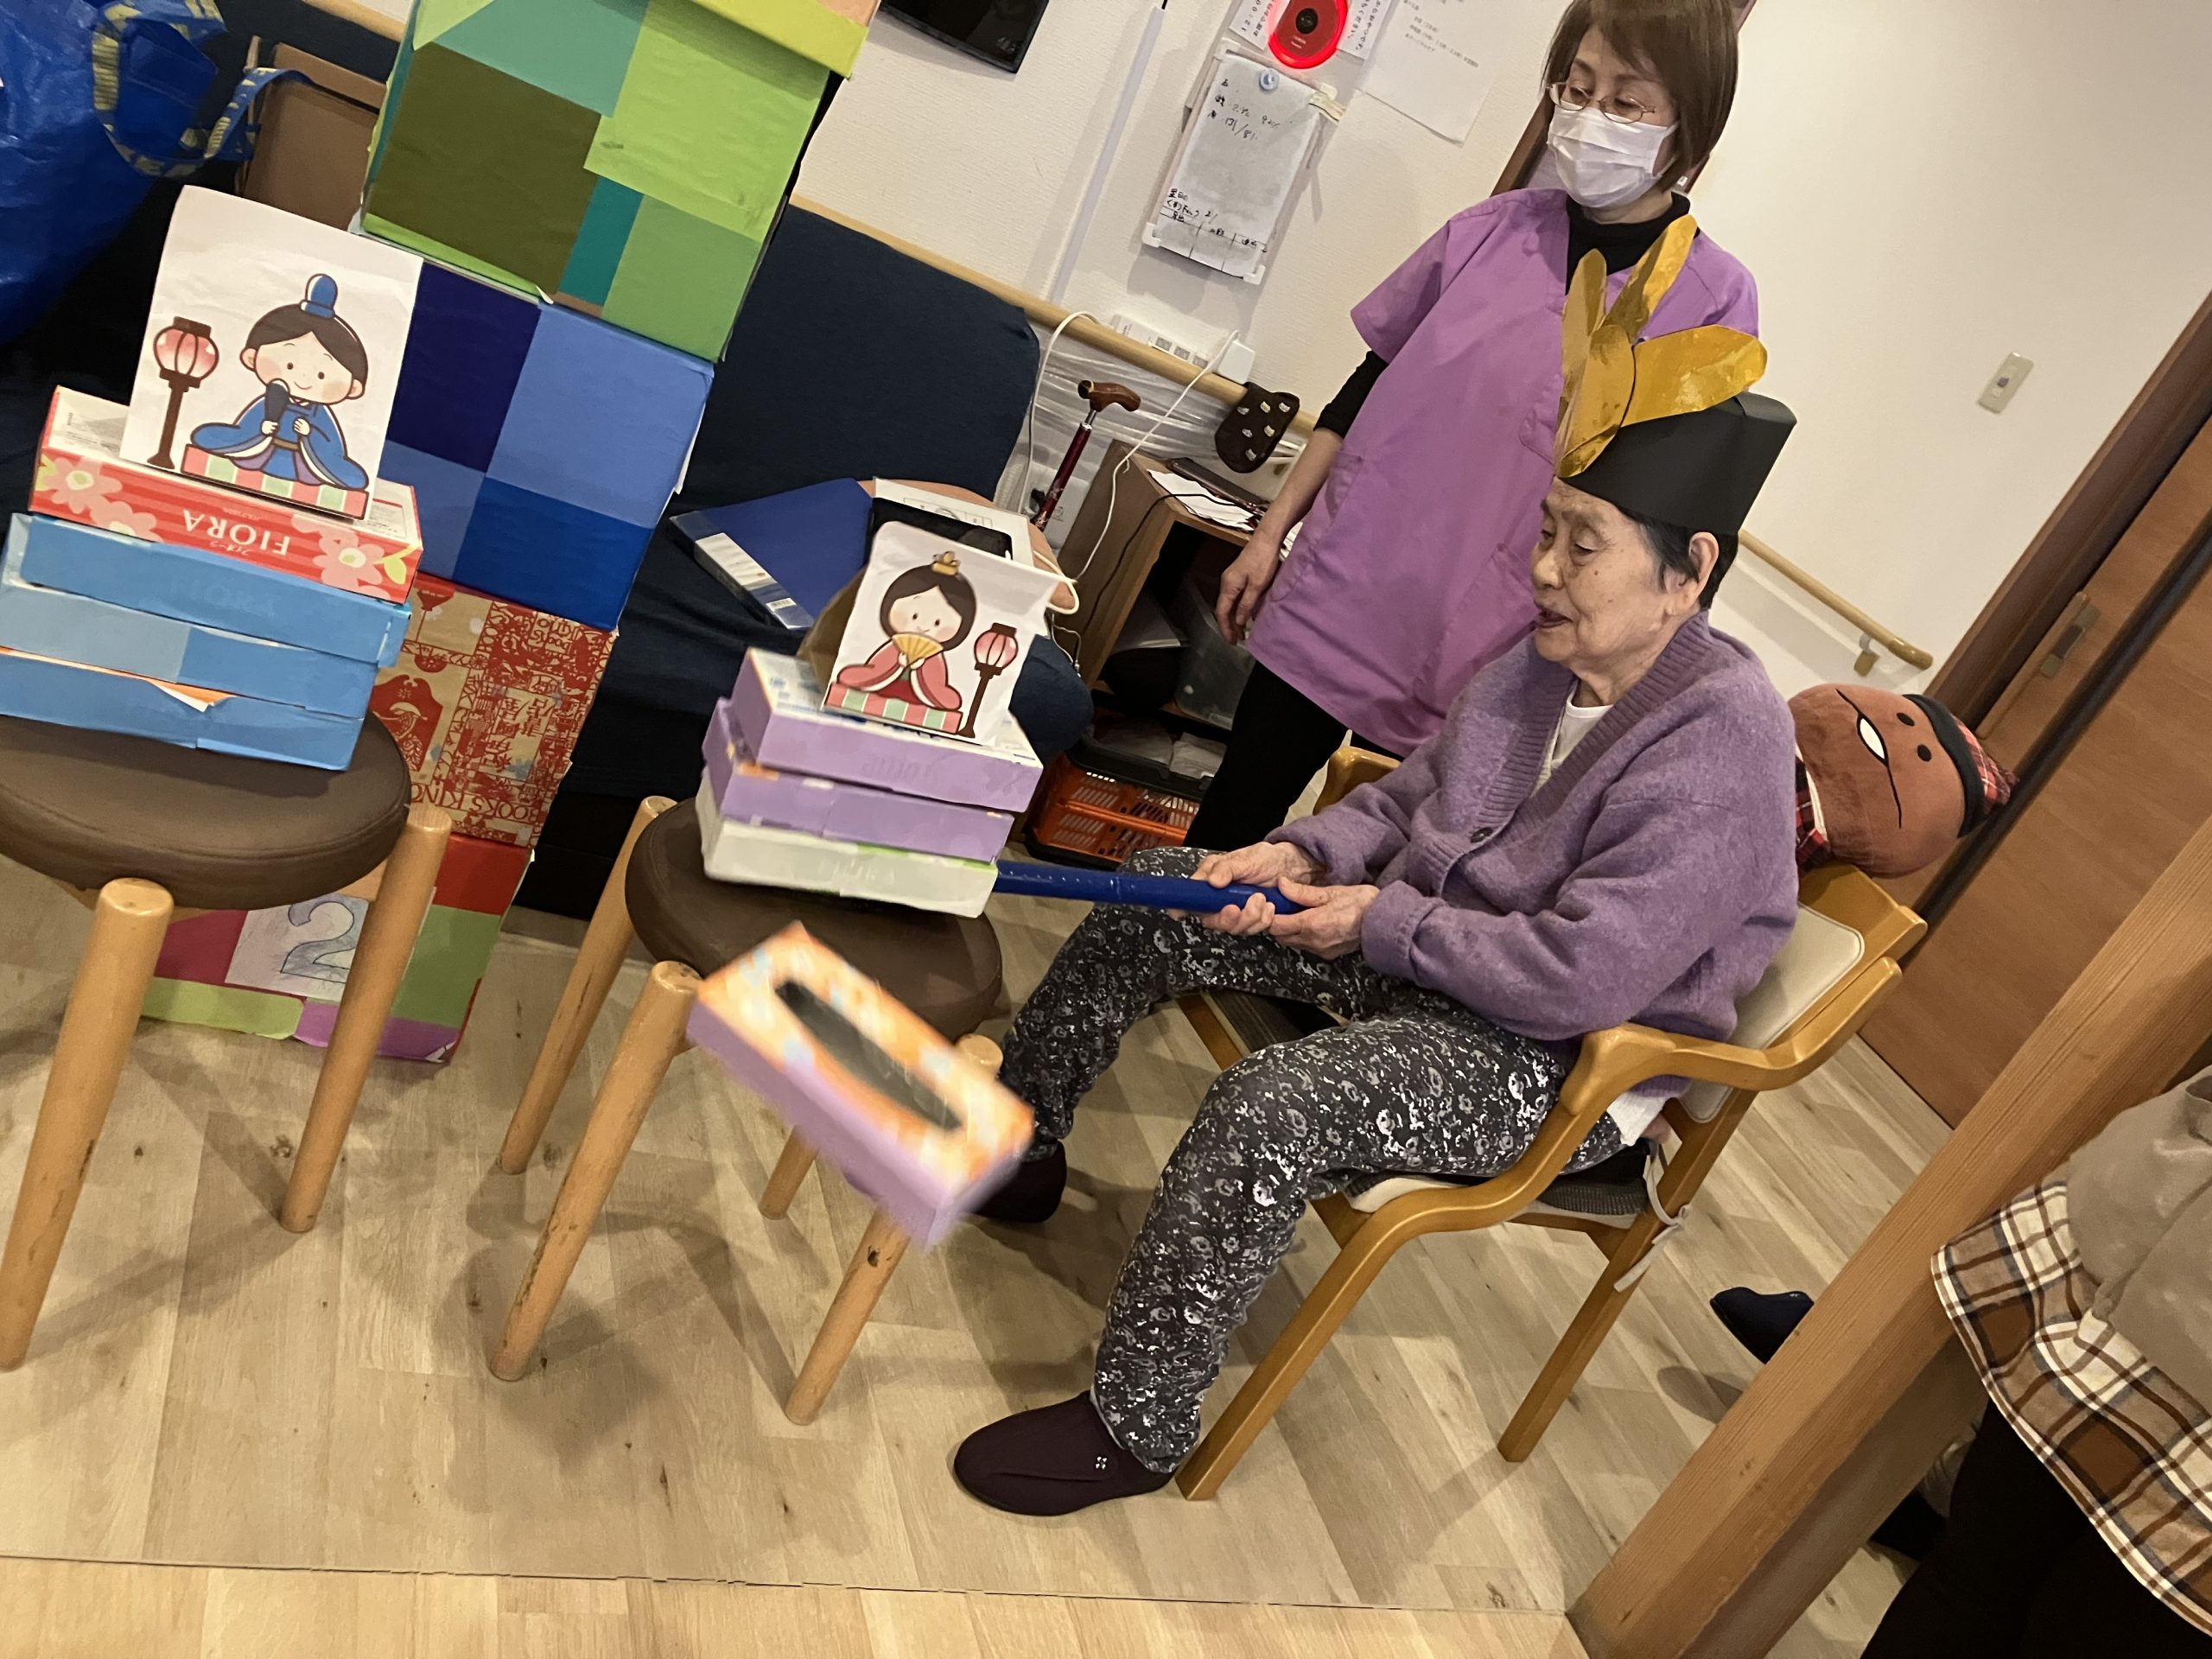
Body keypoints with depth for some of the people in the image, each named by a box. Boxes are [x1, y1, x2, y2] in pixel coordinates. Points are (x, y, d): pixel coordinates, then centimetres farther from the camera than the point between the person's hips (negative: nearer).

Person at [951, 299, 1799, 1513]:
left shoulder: (1722, 745, -24)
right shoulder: (1552, 659, 1)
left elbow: (1586, 973, -28)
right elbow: (1414, 796, 12)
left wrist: (1382, 923, -20)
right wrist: (1306, 855, -7)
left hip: (1555, 1062, -9)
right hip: (1416, 953, 9)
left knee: (1272, 1106, -33)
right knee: (1155, 895, 1)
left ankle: (1135, 1425, -11)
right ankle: (1016, 1144, 21)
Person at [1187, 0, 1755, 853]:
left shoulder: (1713, 301, -5)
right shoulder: (1492, 229, 3)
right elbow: (1370, 386, 11)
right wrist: (1270, 532, 10)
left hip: (1475, 668, -2)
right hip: (1337, 600, 3)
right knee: (1223, 838, 11)